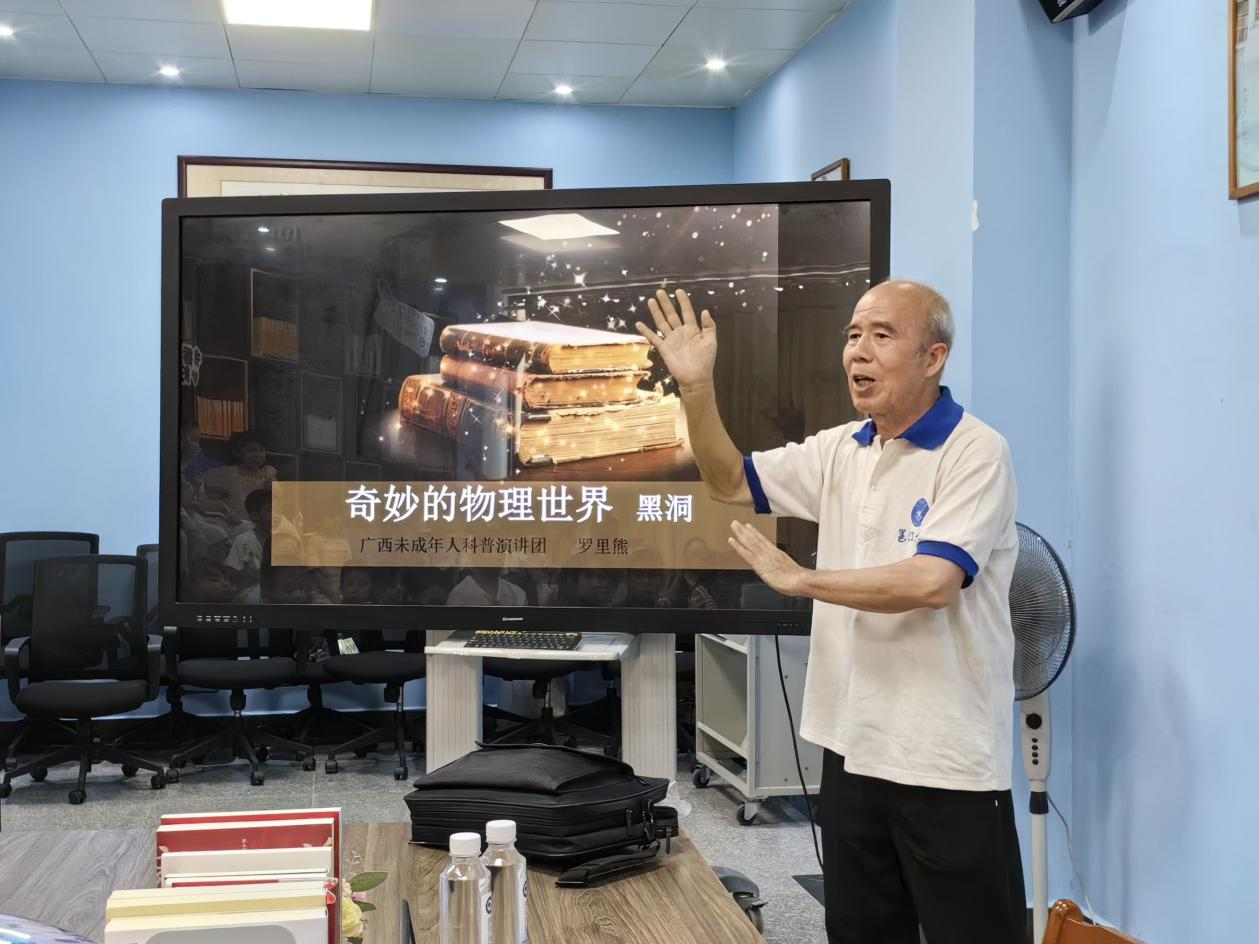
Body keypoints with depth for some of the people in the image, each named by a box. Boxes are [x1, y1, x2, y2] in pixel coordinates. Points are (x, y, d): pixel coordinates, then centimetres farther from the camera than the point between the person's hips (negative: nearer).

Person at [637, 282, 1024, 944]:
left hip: (948, 764, -7)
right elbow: (730, 483, 16)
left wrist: (799, 580, -13)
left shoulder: (975, 453, -12)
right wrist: (697, 388, 1)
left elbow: (931, 582, -24)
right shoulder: (840, 452, 9)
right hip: (853, 748, 7)